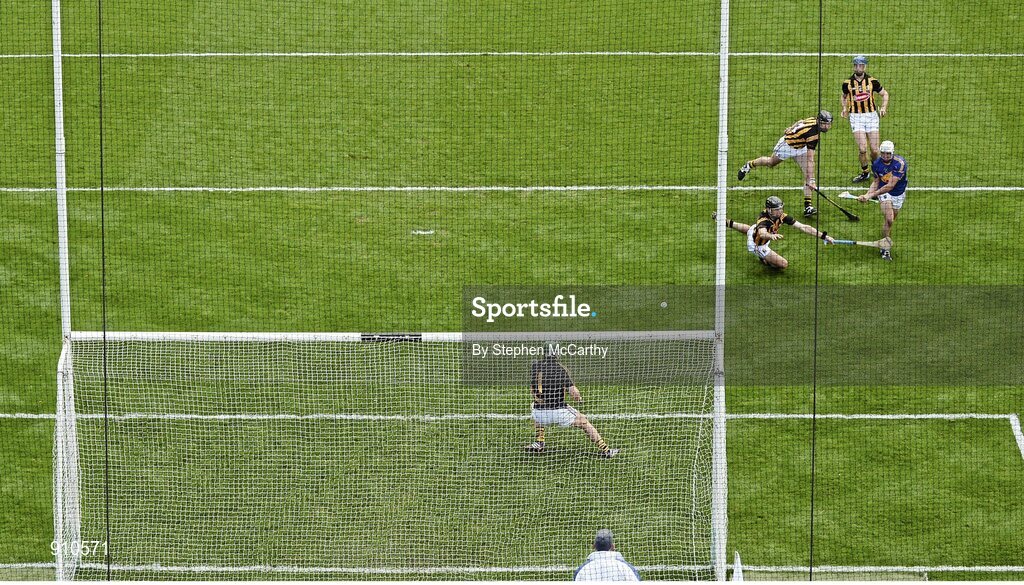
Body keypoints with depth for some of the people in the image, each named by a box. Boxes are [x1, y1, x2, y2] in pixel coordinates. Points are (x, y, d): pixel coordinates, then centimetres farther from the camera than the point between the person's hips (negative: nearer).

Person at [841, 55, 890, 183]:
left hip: (871, 115, 0)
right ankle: (865, 172, 11)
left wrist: (883, 108, -4)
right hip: (855, 116, 0)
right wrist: (845, 108, 3)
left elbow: (885, 94, 11)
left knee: (874, 150, -2)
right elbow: (844, 96, 21)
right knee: (862, 149, -10)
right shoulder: (847, 83, 2)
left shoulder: (872, 81, -1)